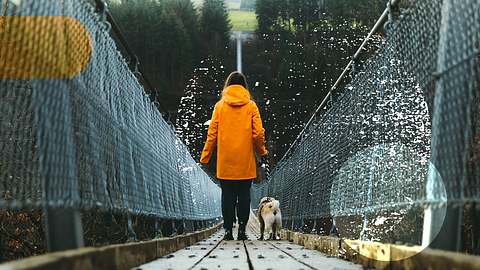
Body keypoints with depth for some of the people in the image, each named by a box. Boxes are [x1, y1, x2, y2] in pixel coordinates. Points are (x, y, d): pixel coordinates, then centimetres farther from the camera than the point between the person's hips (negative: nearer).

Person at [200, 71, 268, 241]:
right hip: (246, 162, 0)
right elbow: (258, 133, -2)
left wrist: (205, 157, 6)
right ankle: (242, 229, 3)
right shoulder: (251, 106, 1)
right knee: (244, 196, 6)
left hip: (225, 161, 0)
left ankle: (228, 230, 4)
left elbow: (212, 133, 0)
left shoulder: (220, 106, 2)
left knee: (227, 196, 5)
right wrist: (262, 152, 14)